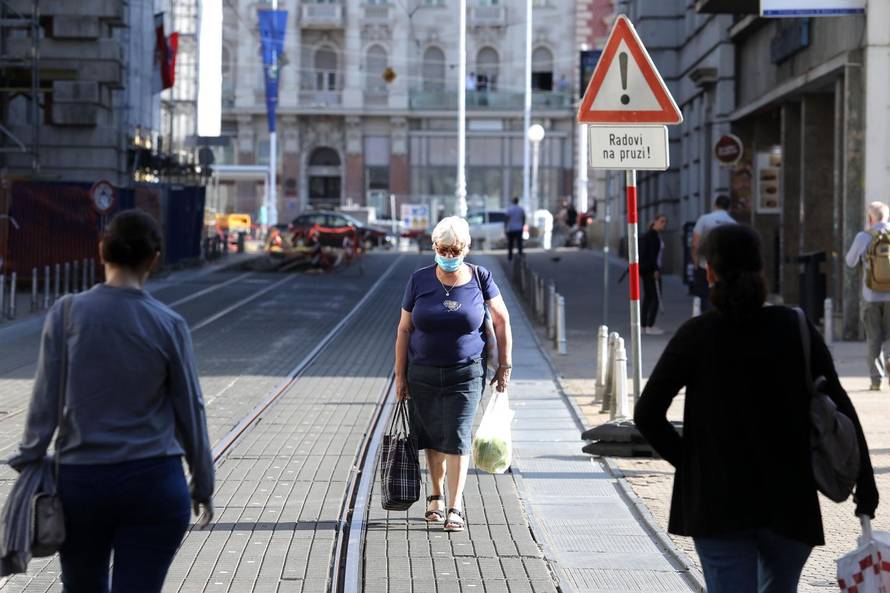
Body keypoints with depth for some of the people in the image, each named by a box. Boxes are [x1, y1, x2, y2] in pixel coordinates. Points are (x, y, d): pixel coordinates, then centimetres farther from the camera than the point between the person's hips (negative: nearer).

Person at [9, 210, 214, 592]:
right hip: (154, 483, -1)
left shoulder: (67, 314, -6)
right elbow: (189, 411, 1)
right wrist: (202, 485, 12)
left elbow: (45, 401, -6)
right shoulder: (168, 326, -5)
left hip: (79, 480, 1)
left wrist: (28, 466, 6)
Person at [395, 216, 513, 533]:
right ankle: (436, 497, 29)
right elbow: (404, 329, 3)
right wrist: (400, 374, 1)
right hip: (423, 374, 2)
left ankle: (455, 508, -6)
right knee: (432, 437, 11)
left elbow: (502, 321, 6)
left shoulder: (480, 279, -3)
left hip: (465, 374, -2)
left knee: (457, 438, -9)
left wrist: (504, 366, 6)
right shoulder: (420, 280, -2)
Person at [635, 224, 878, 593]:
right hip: (789, 500, 2)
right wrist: (865, 484, 0)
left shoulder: (695, 336, -6)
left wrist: (686, 459, 5)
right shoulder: (795, 328, -3)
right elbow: (840, 407, -5)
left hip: (717, 501, -2)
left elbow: (647, 414, -8)